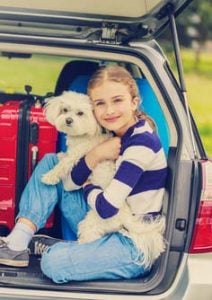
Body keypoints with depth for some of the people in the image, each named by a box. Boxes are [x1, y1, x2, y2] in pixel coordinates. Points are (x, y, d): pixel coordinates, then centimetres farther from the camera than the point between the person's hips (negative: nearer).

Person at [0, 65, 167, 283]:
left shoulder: (142, 142, -20)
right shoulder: (112, 134, 6)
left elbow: (107, 207, -23)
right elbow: (71, 181, 4)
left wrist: (88, 188, -2)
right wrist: (95, 155, -14)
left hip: (135, 247, -9)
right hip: (107, 230, 9)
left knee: (54, 262, -33)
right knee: (51, 162, 7)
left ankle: (51, 247, 2)